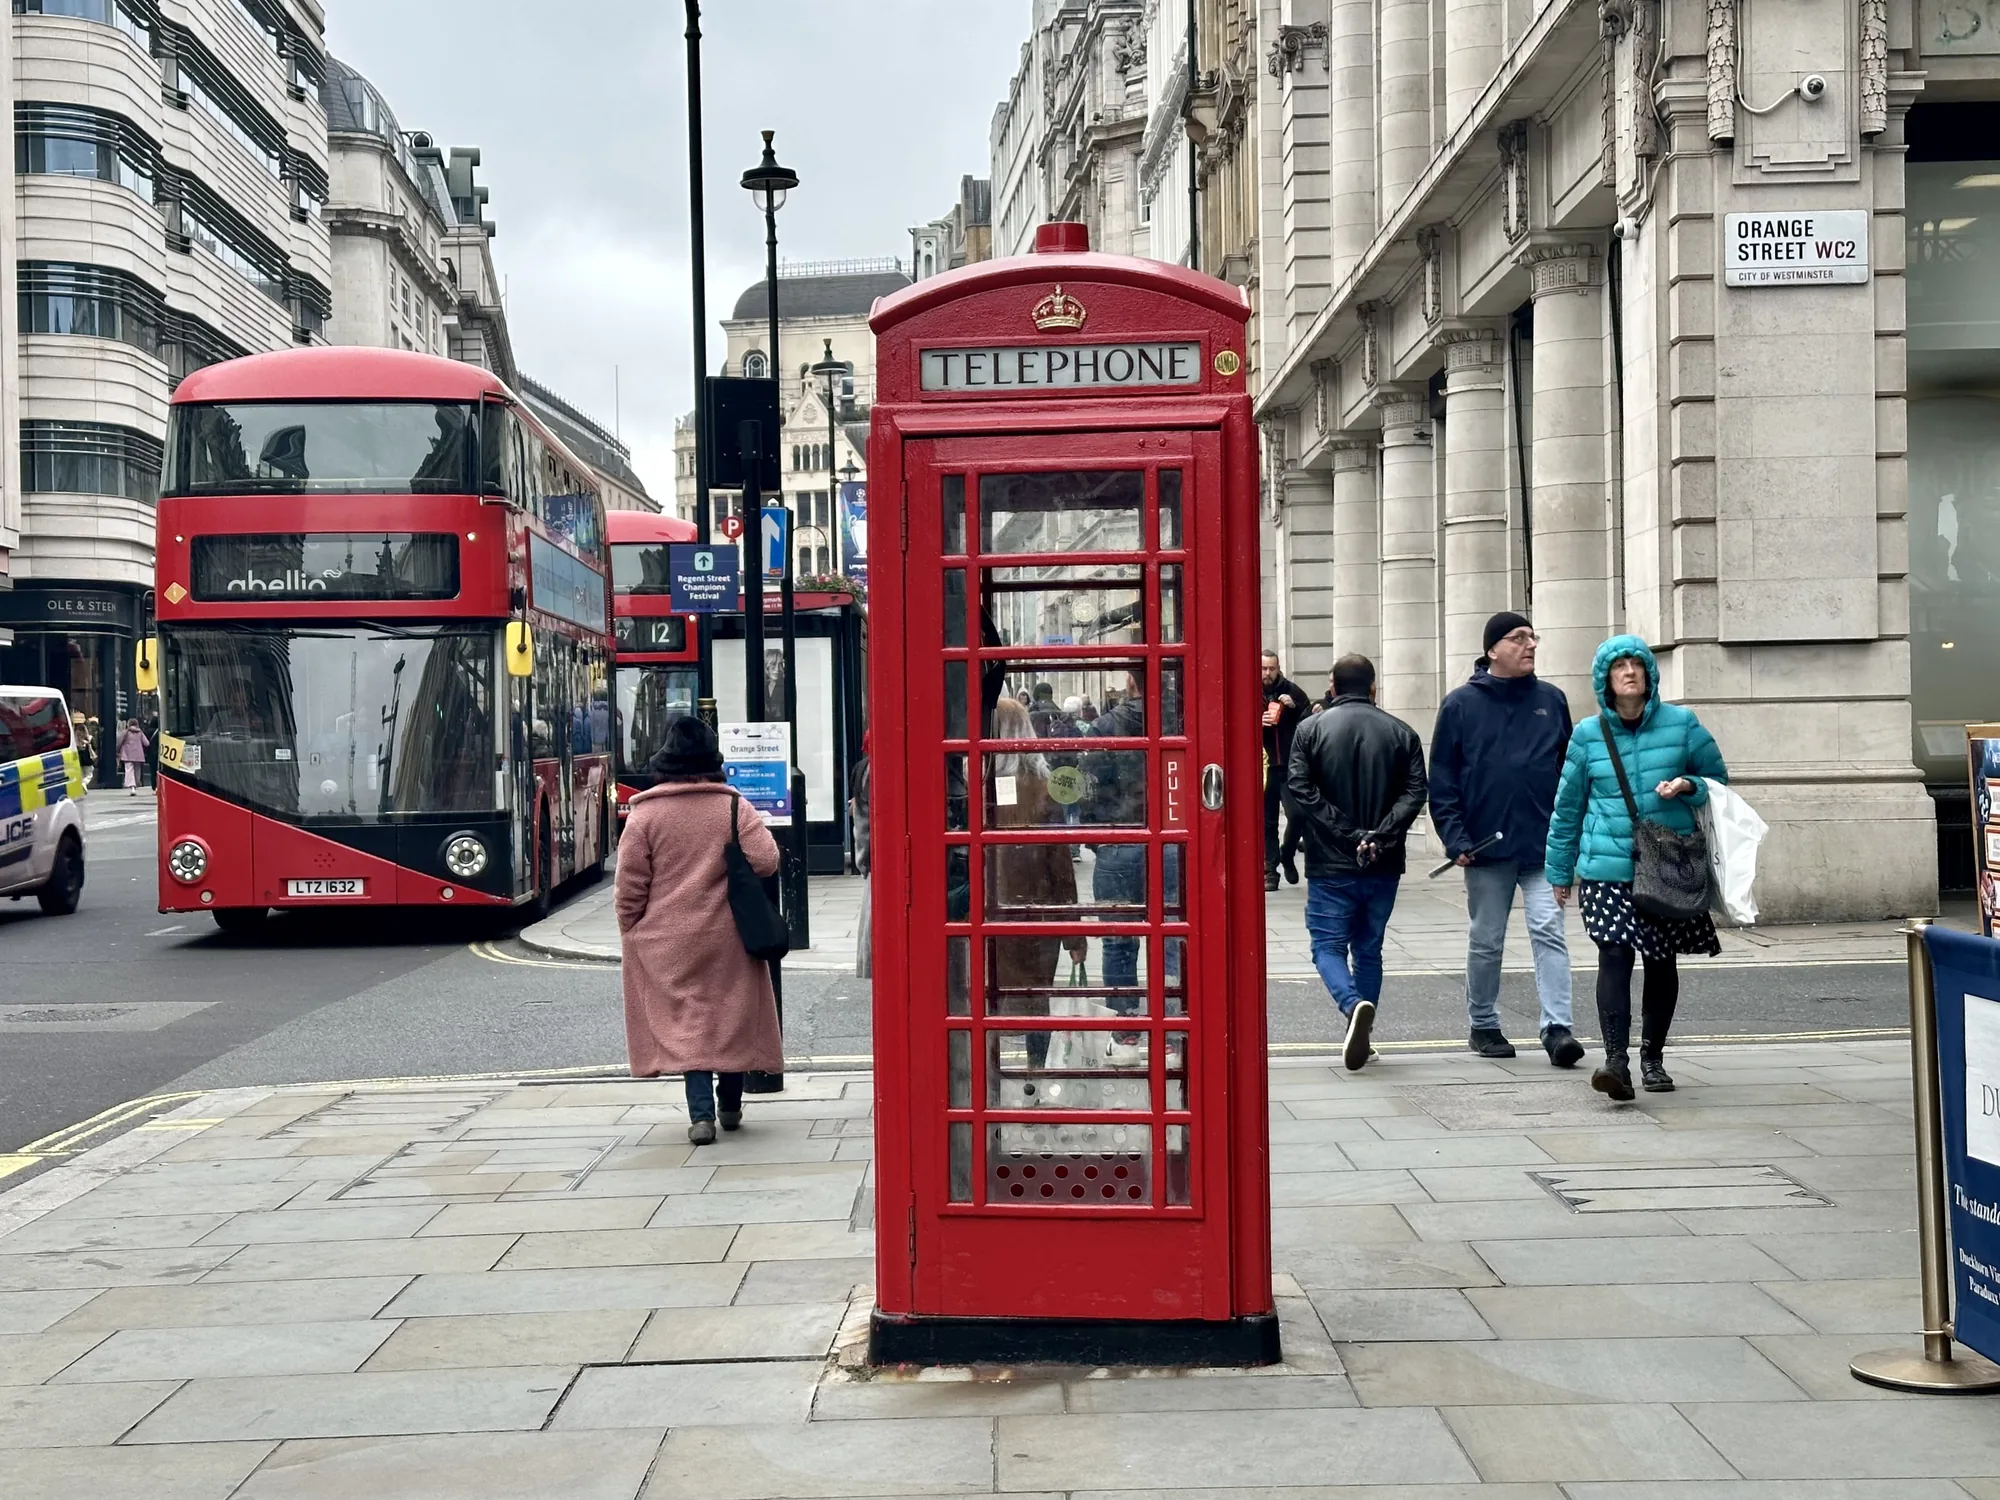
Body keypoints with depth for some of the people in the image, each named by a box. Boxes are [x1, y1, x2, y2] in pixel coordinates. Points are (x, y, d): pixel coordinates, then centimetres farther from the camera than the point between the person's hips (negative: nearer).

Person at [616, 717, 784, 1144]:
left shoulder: (644, 813, -5)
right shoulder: (734, 806, -5)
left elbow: (630, 884, -5)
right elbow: (766, 860, -9)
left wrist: (630, 930, 7)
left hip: (670, 941, -1)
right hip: (726, 935, 1)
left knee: (686, 1018, 4)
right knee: (732, 1013, 14)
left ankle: (701, 1114, -5)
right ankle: (730, 1105, 24)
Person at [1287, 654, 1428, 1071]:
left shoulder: (1311, 729, 0)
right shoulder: (1401, 733, 4)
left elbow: (1300, 790, -11)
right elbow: (1414, 793, -7)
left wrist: (1347, 834, -12)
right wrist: (1379, 836, -13)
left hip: (1331, 865, -2)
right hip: (1383, 866, 3)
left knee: (1328, 946, 4)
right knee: (1369, 949, 15)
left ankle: (1354, 1006, -23)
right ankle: (1362, 1035, 17)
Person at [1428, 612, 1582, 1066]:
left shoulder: (1552, 700, 7)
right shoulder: (1461, 704, 0)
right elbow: (1442, 780, -1)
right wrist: (1455, 838, -9)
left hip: (1545, 844, 1)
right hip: (1487, 845, -1)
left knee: (1549, 932, -9)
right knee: (1486, 942, 9)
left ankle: (1557, 1027, -9)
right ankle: (1483, 1025, 23)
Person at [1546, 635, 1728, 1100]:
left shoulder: (1681, 723, 1)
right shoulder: (1588, 735, 2)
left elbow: (1718, 778, 13)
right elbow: (1568, 806, 10)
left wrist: (1688, 786, -11)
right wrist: (1560, 871, 14)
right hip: (1607, 869, -1)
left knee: (1661, 961, 10)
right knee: (1614, 956, -16)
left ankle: (1653, 1056, 25)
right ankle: (1615, 1060, -23)